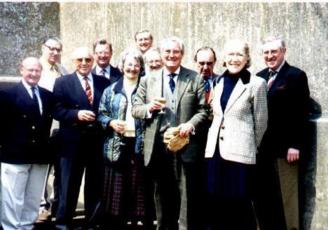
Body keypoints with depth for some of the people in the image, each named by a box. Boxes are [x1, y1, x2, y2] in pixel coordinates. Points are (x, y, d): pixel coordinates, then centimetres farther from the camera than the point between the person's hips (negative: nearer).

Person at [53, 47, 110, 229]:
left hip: (98, 142, 3)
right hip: (73, 142, -2)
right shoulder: (62, 82, 1)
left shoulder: (104, 82, 8)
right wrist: (76, 114, -19)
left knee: (95, 187, 12)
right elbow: (57, 110, -6)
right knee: (69, 186, 6)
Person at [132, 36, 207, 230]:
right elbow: (135, 109, 8)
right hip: (158, 146, 3)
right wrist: (149, 108, -13)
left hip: (185, 145, -2)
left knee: (189, 194, 1)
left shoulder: (195, 79, 3)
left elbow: (203, 110, 0)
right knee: (163, 194, 15)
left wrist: (191, 123, -18)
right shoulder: (148, 80, 9)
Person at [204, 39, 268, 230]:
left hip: (240, 153, -5)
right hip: (216, 150, 5)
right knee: (216, 205, 9)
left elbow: (261, 121, 2)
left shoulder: (256, 84, -5)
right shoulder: (219, 82, 12)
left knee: (240, 207, 0)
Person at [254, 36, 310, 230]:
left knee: (287, 196, 2)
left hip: (285, 147, -5)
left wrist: (295, 145, -16)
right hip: (262, 147, 6)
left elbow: (301, 113, -10)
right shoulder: (260, 77, 13)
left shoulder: (296, 75, -4)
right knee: (263, 196, 10)